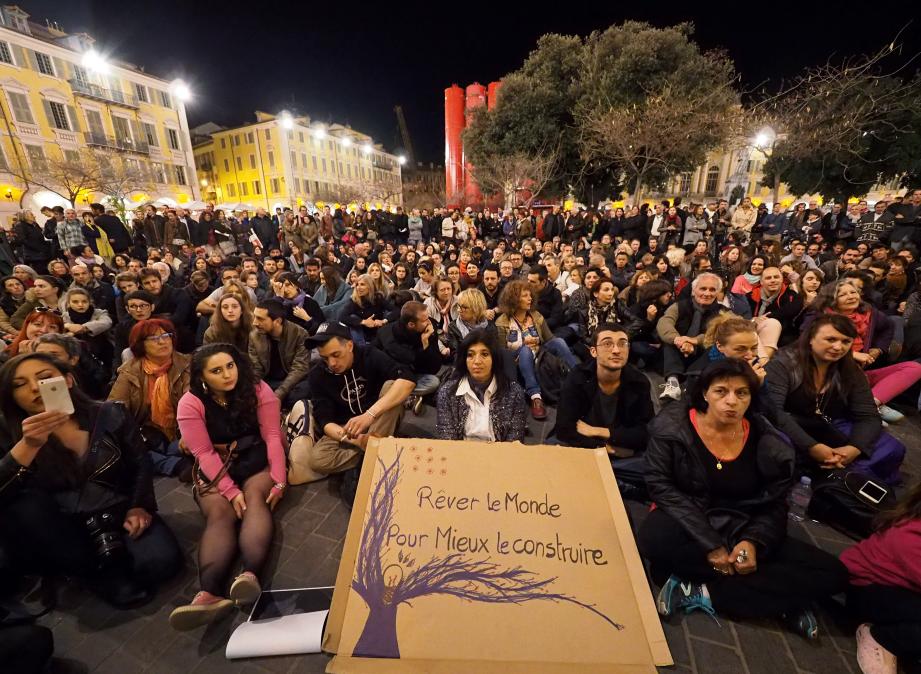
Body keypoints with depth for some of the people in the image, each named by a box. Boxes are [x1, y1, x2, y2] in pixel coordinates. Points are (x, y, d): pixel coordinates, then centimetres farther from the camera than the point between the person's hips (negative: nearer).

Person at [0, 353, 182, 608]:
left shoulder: (111, 415, -5)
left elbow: (140, 466, 4)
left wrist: (139, 506, -9)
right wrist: (28, 446, -34)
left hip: (117, 516, -1)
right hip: (59, 531, 1)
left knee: (162, 561, -27)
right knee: (21, 505, -31)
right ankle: (98, 572, -15)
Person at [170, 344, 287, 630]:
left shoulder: (258, 390, -6)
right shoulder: (190, 403, -6)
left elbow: (272, 435, -11)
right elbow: (204, 453, -10)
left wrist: (279, 480, -19)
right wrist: (230, 490, -21)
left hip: (256, 461, 0)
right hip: (215, 470, 1)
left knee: (255, 498, -29)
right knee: (219, 513, -27)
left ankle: (251, 576, -48)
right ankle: (210, 594, -46)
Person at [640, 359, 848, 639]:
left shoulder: (766, 441, -4)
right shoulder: (672, 425, -13)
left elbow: (775, 505, 2)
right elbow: (661, 486, -16)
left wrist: (752, 541, -18)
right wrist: (709, 544, -22)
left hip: (740, 532, 3)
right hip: (687, 525, -3)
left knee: (832, 574, -14)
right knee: (654, 539, -36)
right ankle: (775, 599, -15)